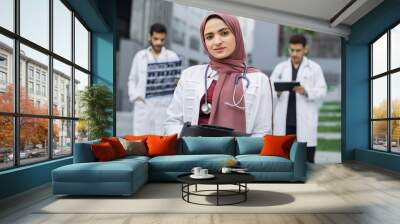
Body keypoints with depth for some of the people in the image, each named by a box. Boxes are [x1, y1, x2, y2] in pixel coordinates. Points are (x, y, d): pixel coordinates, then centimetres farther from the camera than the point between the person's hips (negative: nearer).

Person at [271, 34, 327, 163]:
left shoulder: (314, 68, 6)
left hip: (305, 121, -2)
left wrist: (305, 91, -21)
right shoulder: (280, 68, 14)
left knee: (307, 160, 2)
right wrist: (276, 92, -15)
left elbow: (321, 91, -3)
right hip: (284, 121, 2)